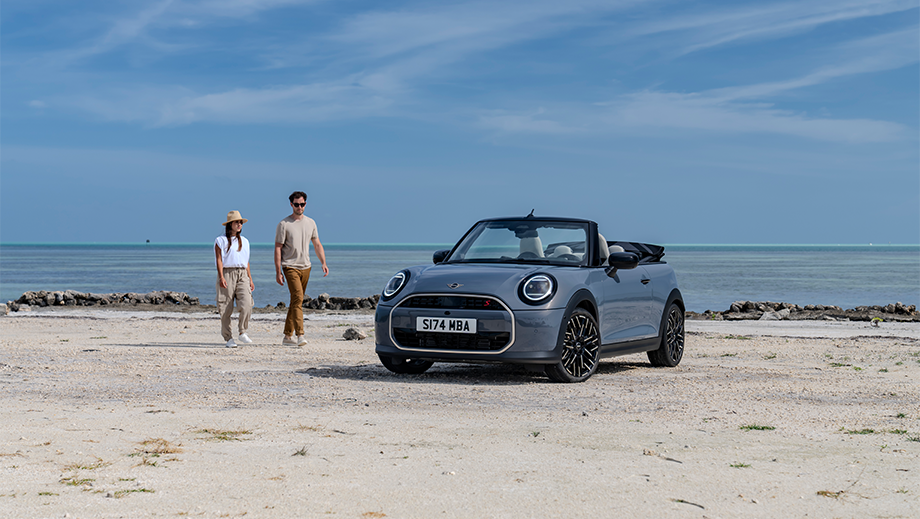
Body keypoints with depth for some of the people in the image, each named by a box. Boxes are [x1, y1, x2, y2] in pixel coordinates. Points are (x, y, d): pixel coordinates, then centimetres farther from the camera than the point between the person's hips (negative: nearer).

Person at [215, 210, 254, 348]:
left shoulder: (244, 242, 19)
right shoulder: (220, 241, 4)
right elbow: (219, 260, -4)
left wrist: (250, 279, 18)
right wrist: (221, 277, -15)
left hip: (242, 275, 4)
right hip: (227, 274, -4)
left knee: (246, 304, -15)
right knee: (226, 308, -3)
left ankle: (243, 333, -3)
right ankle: (228, 338, 5)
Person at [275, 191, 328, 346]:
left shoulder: (310, 223, 11)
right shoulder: (284, 224, -4)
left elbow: (317, 245, 17)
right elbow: (278, 248, -4)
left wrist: (323, 263, 4)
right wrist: (278, 272, -9)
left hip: (305, 267, 5)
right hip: (290, 267, -5)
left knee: (296, 301, 9)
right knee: (297, 298, -19)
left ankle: (288, 336, 16)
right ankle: (300, 335, -24)